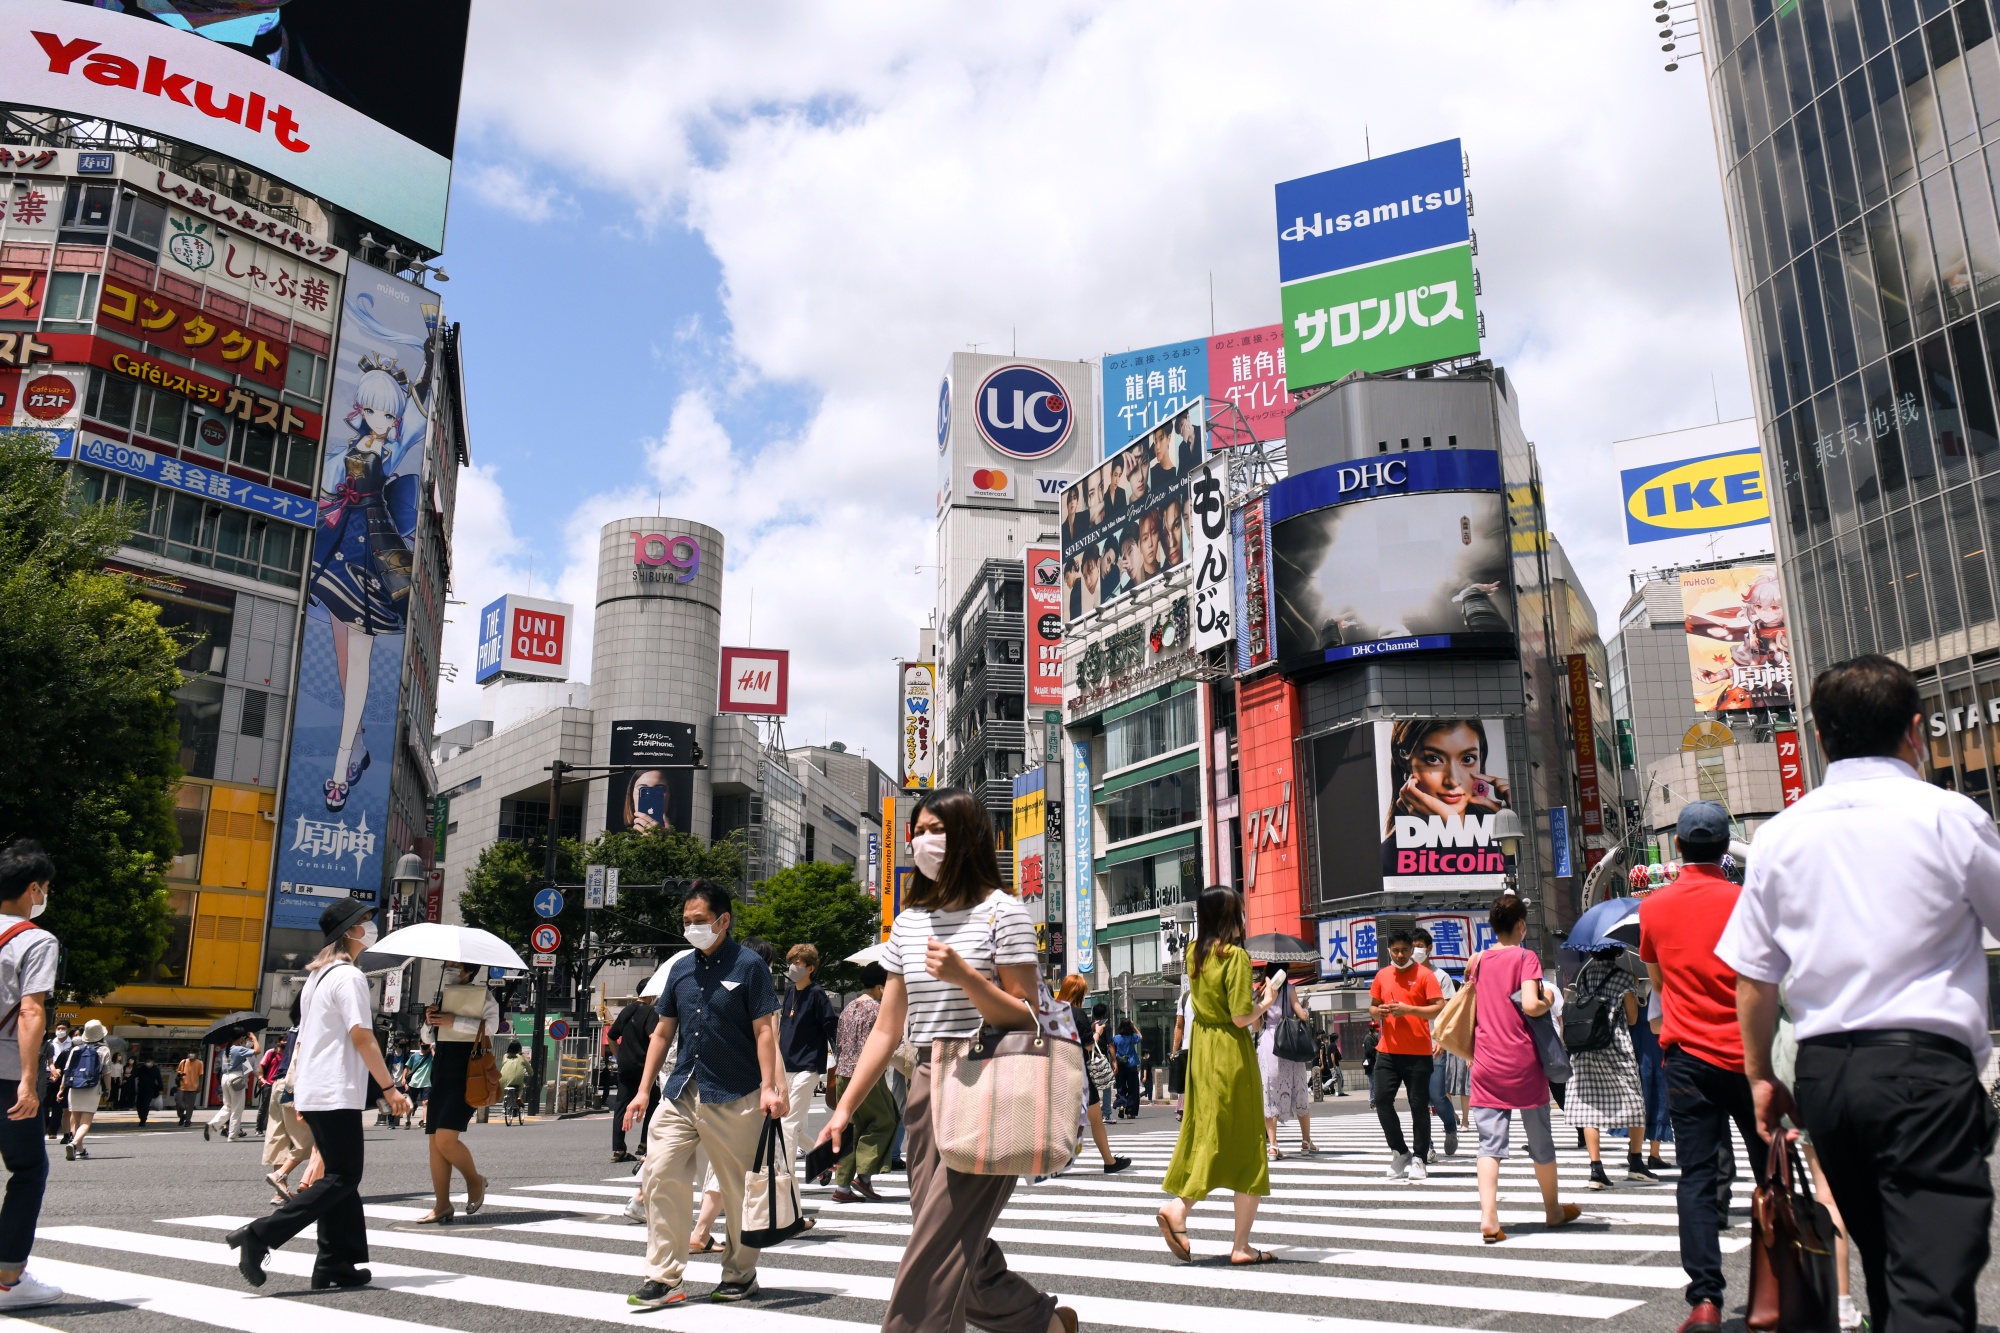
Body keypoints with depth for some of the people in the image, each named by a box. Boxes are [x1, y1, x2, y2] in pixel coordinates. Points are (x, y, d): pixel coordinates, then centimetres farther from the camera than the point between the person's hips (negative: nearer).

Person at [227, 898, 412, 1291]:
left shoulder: (317, 976, 17)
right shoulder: (349, 976, -12)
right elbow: (362, 1038, -18)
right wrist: (389, 1088, -16)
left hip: (312, 1092, 10)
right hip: (336, 1094, -10)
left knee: (339, 1174, 12)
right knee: (343, 1177, -6)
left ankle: (336, 1264, 13)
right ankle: (258, 1236, -11)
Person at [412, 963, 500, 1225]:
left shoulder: (482, 995, -2)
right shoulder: (443, 995, 17)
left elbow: (491, 1026, -18)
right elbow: (428, 1038, 21)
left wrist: (454, 1021, -21)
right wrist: (429, 1021, 0)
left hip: (466, 1076, -7)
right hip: (440, 1075, 7)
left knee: (446, 1138, -17)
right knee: (435, 1141, 4)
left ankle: (475, 1181, 7)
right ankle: (442, 1206, 11)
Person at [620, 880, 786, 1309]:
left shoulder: (749, 965, -4)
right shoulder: (681, 968, 11)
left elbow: (764, 1031, -7)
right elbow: (663, 1032, 15)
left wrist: (769, 1088, -16)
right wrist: (643, 1091, 11)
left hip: (733, 1097, -5)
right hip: (681, 1092, 5)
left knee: (738, 1190, 4)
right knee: (660, 1176, -3)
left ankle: (740, 1276, 20)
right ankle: (664, 1277, 7)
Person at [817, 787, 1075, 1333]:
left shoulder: (1002, 912, -5)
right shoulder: (908, 922, 12)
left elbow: (1027, 1020, -8)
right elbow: (887, 1028, 13)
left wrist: (965, 976, -22)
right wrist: (845, 1107, 9)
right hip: (925, 1087, 7)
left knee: (935, 1248, -10)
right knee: (960, 1251, 10)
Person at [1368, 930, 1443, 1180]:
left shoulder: (1425, 975, -3)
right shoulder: (1382, 976, 11)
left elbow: (1440, 1008, -9)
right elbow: (1372, 1007, 20)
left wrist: (1409, 1009, -20)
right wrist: (1377, 1012, -4)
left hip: (1418, 1053, -4)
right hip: (1387, 1050, 4)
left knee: (1419, 1105, 0)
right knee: (1382, 1100, -1)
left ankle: (1419, 1160, 10)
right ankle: (1400, 1153, 15)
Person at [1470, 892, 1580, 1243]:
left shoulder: (1478, 961, 7)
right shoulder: (1526, 957, -6)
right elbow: (1530, 1005, -19)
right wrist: (1549, 1001, 0)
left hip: (1486, 1065, 3)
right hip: (1523, 1063, -3)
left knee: (1490, 1143, -1)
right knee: (1540, 1140, 15)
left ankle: (1488, 1218, -14)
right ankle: (1554, 1210, 31)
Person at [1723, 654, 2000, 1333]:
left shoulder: (1780, 834, 5)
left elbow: (1752, 974, 8)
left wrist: (1760, 1074, 19)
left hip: (1823, 1072, 4)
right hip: (1923, 1063, -4)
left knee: (1885, 1270, 20)